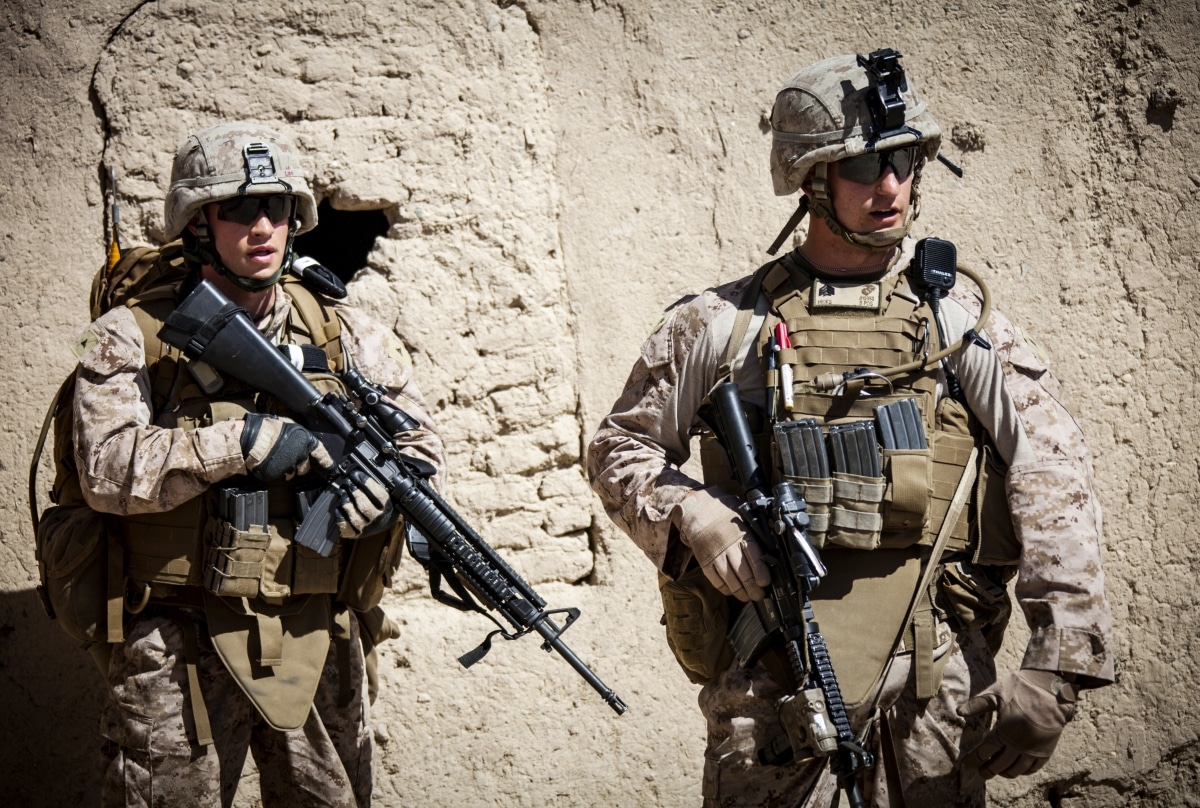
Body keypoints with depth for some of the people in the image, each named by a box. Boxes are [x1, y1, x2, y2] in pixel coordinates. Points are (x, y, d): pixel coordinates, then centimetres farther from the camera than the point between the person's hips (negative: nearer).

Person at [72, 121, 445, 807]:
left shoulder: (346, 335, 9)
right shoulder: (132, 338, -1)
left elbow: (423, 446, 11)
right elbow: (106, 468, -14)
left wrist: (384, 485, -11)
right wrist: (244, 442, -20)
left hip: (318, 644, 3)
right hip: (179, 648, -3)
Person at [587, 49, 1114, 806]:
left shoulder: (959, 316, 7)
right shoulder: (727, 323, 7)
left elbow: (1052, 476, -1)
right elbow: (619, 447, 15)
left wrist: (1060, 663, -11)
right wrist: (694, 519, -6)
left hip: (936, 670, 1)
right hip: (772, 665, 0)